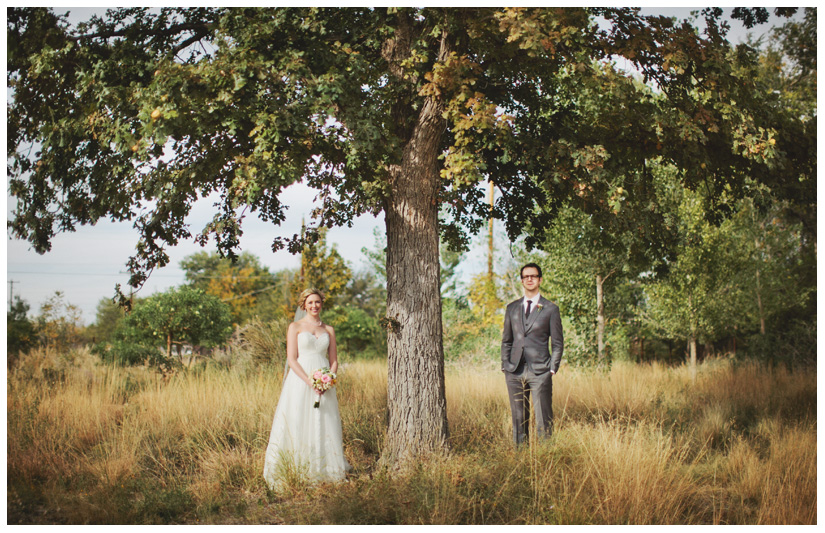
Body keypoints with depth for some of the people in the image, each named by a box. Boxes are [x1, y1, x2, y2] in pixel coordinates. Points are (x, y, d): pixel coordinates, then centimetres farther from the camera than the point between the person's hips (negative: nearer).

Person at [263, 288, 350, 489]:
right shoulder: (295, 327, 3)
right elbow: (292, 359, -4)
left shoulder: (329, 330, 13)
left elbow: (334, 361, 13)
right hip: (300, 381, -3)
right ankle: (296, 473, -5)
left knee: (324, 426, 1)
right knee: (297, 426, -6)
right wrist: (310, 381, -16)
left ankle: (324, 473, 6)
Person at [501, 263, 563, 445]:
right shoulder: (512, 308, 15)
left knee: (544, 418, -5)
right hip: (515, 371, 3)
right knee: (518, 417, 5)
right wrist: (505, 366, 7)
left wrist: (553, 369, -3)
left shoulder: (550, 309, 5)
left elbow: (557, 343, 6)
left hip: (540, 371, -3)